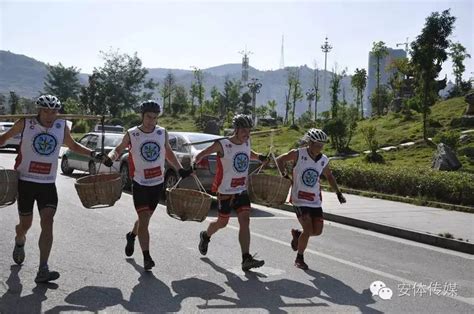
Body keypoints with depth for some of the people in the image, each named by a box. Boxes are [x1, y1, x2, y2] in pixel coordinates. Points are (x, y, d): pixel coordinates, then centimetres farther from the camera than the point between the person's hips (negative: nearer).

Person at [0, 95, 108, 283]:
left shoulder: (62, 127, 1)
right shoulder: (25, 125, -5)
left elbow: (73, 146, 17)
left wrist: (93, 154, 5)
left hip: (48, 184, 1)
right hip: (25, 182, -1)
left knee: (48, 222, -13)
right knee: (25, 224, 10)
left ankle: (43, 270, -14)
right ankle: (19, 243, 48)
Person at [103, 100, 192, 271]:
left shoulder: (162, 133, 1)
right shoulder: (131, 135, -7)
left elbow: (168, 153, 14)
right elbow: (118, 150, 5)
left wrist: (180, 169, 7)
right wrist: (110, 157, -17)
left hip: (158, 183, 4)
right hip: (140, 183, -4)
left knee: (145, 217, 17)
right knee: (144, 219, -9)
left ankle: (131, 236, 47)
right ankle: (146, 257, 1)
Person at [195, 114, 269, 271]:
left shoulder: (247, 142, 2)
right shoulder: (222, 145, -15)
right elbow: (202, 154, -6)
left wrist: (259, 157, 8)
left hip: (242, 190, 5)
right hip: (225, 191, -4)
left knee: (245, 221, -8)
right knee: (222, 222, 10)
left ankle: (246, 259, -9)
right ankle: (205, 236, 43)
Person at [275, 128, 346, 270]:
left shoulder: (324, 160, 2)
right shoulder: (297, 154, -11)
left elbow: (329, 176, 20)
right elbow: (279, 160, 3)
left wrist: (338, 192, 15)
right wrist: (285, 175, -7)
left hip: (315, 200, 5)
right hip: (299, 199, -5)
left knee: (317, 231, 2)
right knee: (308, 229, -13)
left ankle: (297, 234, 34)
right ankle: (299, 258, 8)